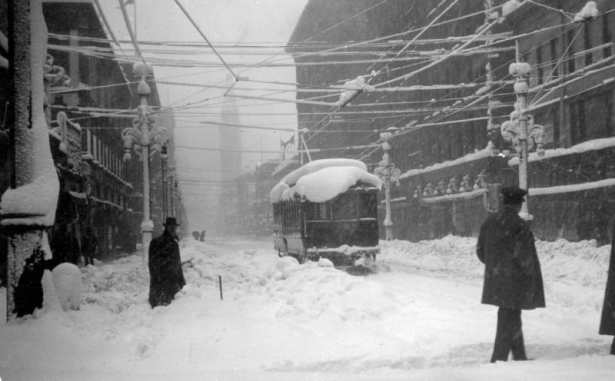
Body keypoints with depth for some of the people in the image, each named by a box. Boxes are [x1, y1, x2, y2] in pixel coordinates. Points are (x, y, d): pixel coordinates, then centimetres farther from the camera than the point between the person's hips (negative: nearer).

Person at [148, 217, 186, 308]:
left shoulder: (174, 243, 15)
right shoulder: (157, 242, -9)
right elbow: (153, 263, -12)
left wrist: (181, 280, 18)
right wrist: (157, 279, -18)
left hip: (173, 281, 8)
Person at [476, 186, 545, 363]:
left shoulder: (489, 222, 4)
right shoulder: (520, 225, -17)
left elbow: (480, 250, 10)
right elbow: (523, 255, -19)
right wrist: (529, 273, -2)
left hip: (495, 279, 7)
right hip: (514, 280, -7)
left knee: (511, 318, 19)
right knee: (509, 319, 2)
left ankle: (520, 356, 29)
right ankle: (498, 359, 3)